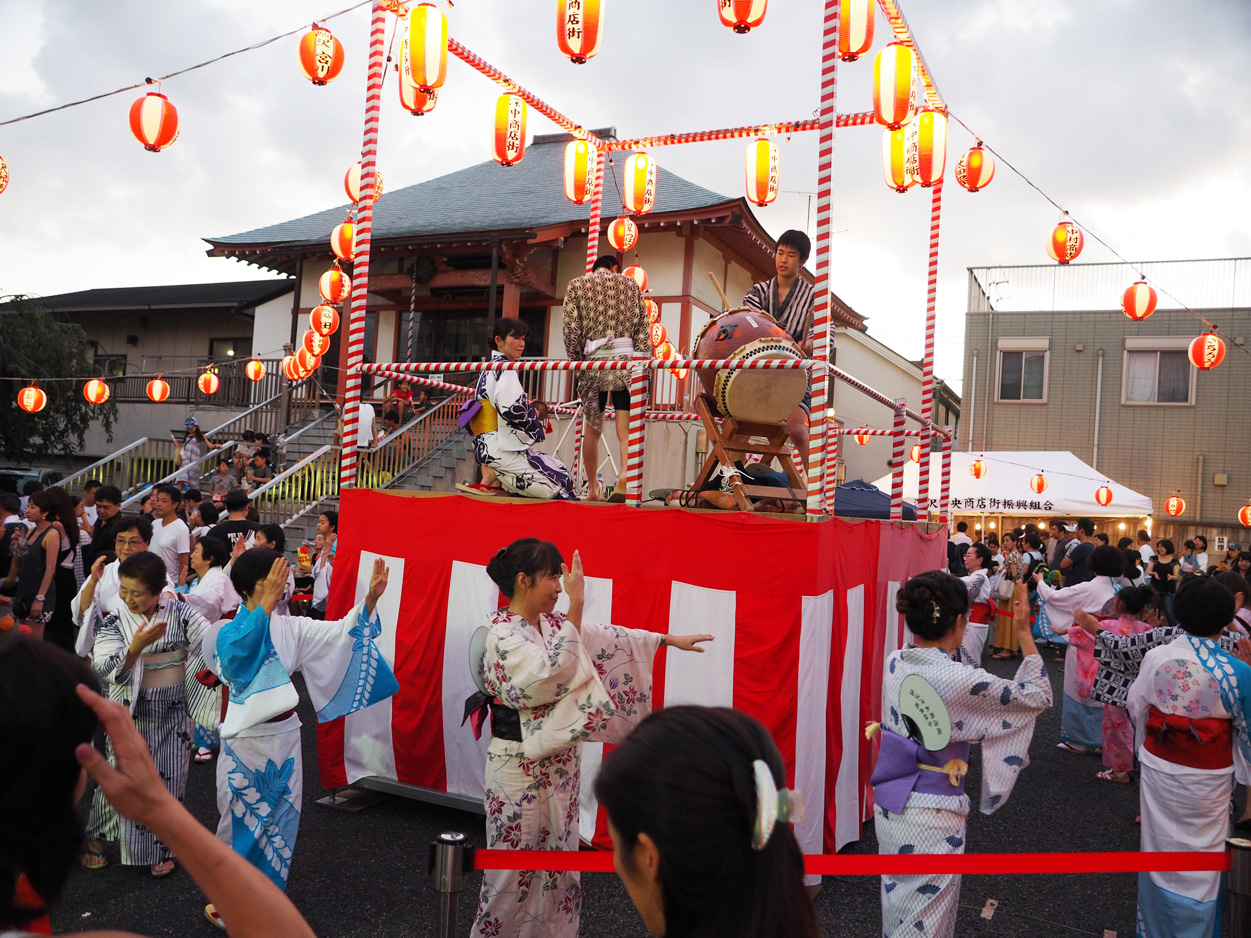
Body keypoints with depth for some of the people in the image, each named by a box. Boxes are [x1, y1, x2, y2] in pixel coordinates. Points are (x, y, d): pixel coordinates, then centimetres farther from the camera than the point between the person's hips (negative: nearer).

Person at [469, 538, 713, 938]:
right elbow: (553, 673, -32)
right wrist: (576, 607, -32)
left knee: (558, 853, 16)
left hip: (559, 763, 8)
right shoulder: (503, 635, -19)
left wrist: (669, 639, 13)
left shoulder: (553, 623, 4)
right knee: (515, 866, 5)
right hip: (521, 768, -7)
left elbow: (610, 640, 12)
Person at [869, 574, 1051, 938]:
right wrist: (1024, 633, -5)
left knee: (898, 903, 25)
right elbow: (1039, 696, -10)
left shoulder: (894, 663, -6)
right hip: (932, 816, -6)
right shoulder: (961, 680, -24)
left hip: (887, 805, 6)